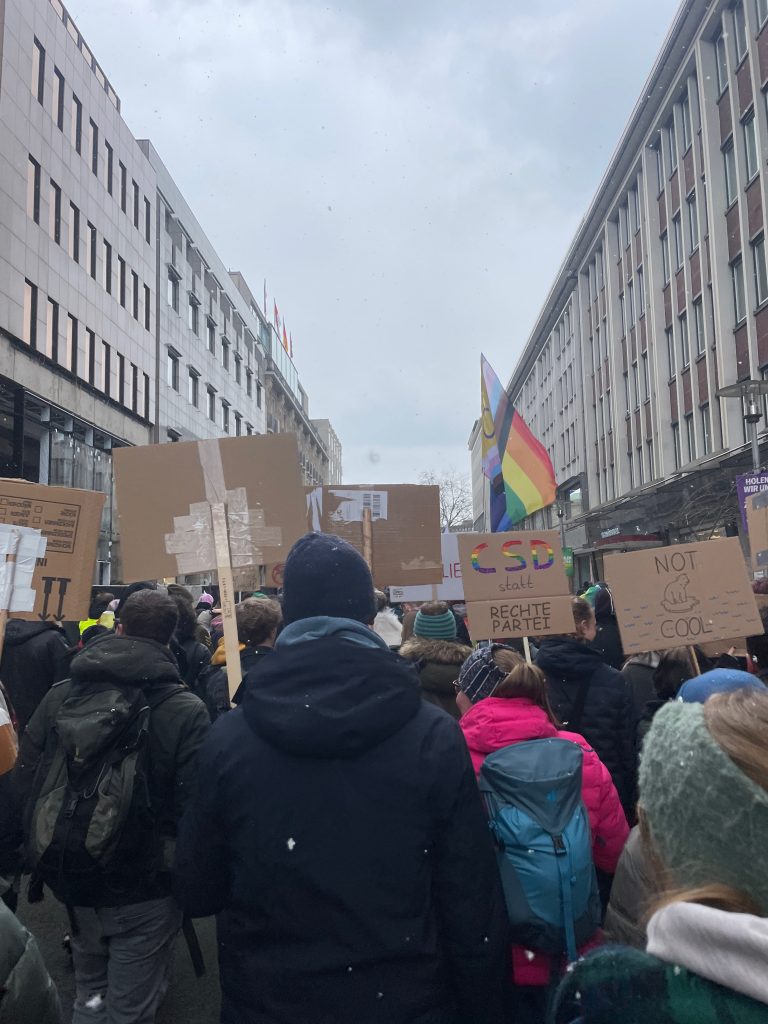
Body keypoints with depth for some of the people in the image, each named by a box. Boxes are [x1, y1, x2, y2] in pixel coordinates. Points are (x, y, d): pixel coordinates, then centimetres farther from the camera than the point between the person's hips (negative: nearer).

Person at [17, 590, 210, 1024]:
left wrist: (42, 861, 14)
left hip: (72, 882, 5)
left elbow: (26, 784, 2)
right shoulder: (186, 711, -20)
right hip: (143, 890, -5)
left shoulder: (59, 697, -5)